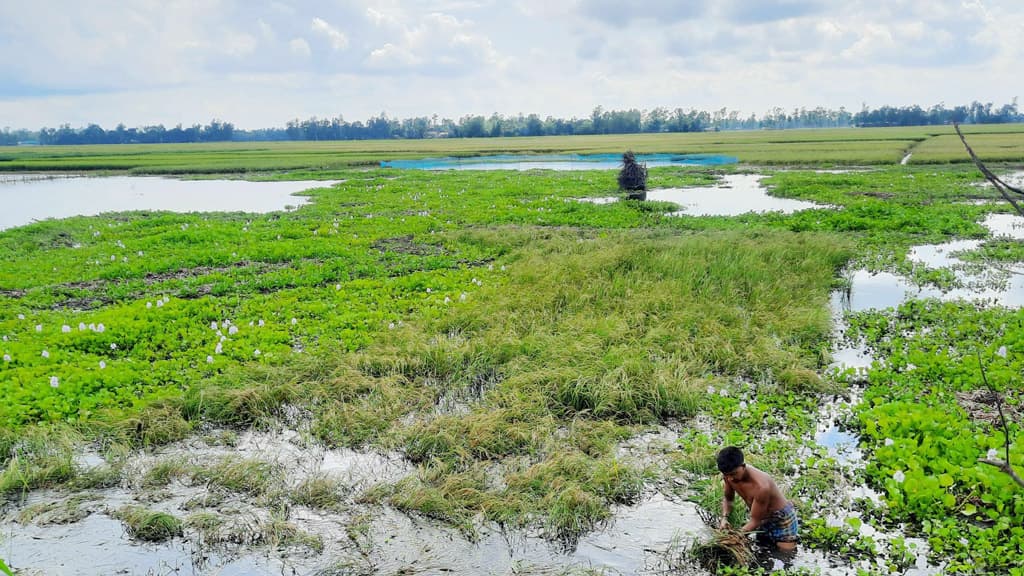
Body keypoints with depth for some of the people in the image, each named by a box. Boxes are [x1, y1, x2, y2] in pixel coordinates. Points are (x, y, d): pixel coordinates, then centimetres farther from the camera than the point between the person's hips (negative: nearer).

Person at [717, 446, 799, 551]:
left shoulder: (760, 486, -39)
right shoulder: (729, 474, -18)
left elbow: (755, 520, -29)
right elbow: (728, 498, 2)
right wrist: (725, 518, -16)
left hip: (782, 519, -7)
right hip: (763, 519, 7)